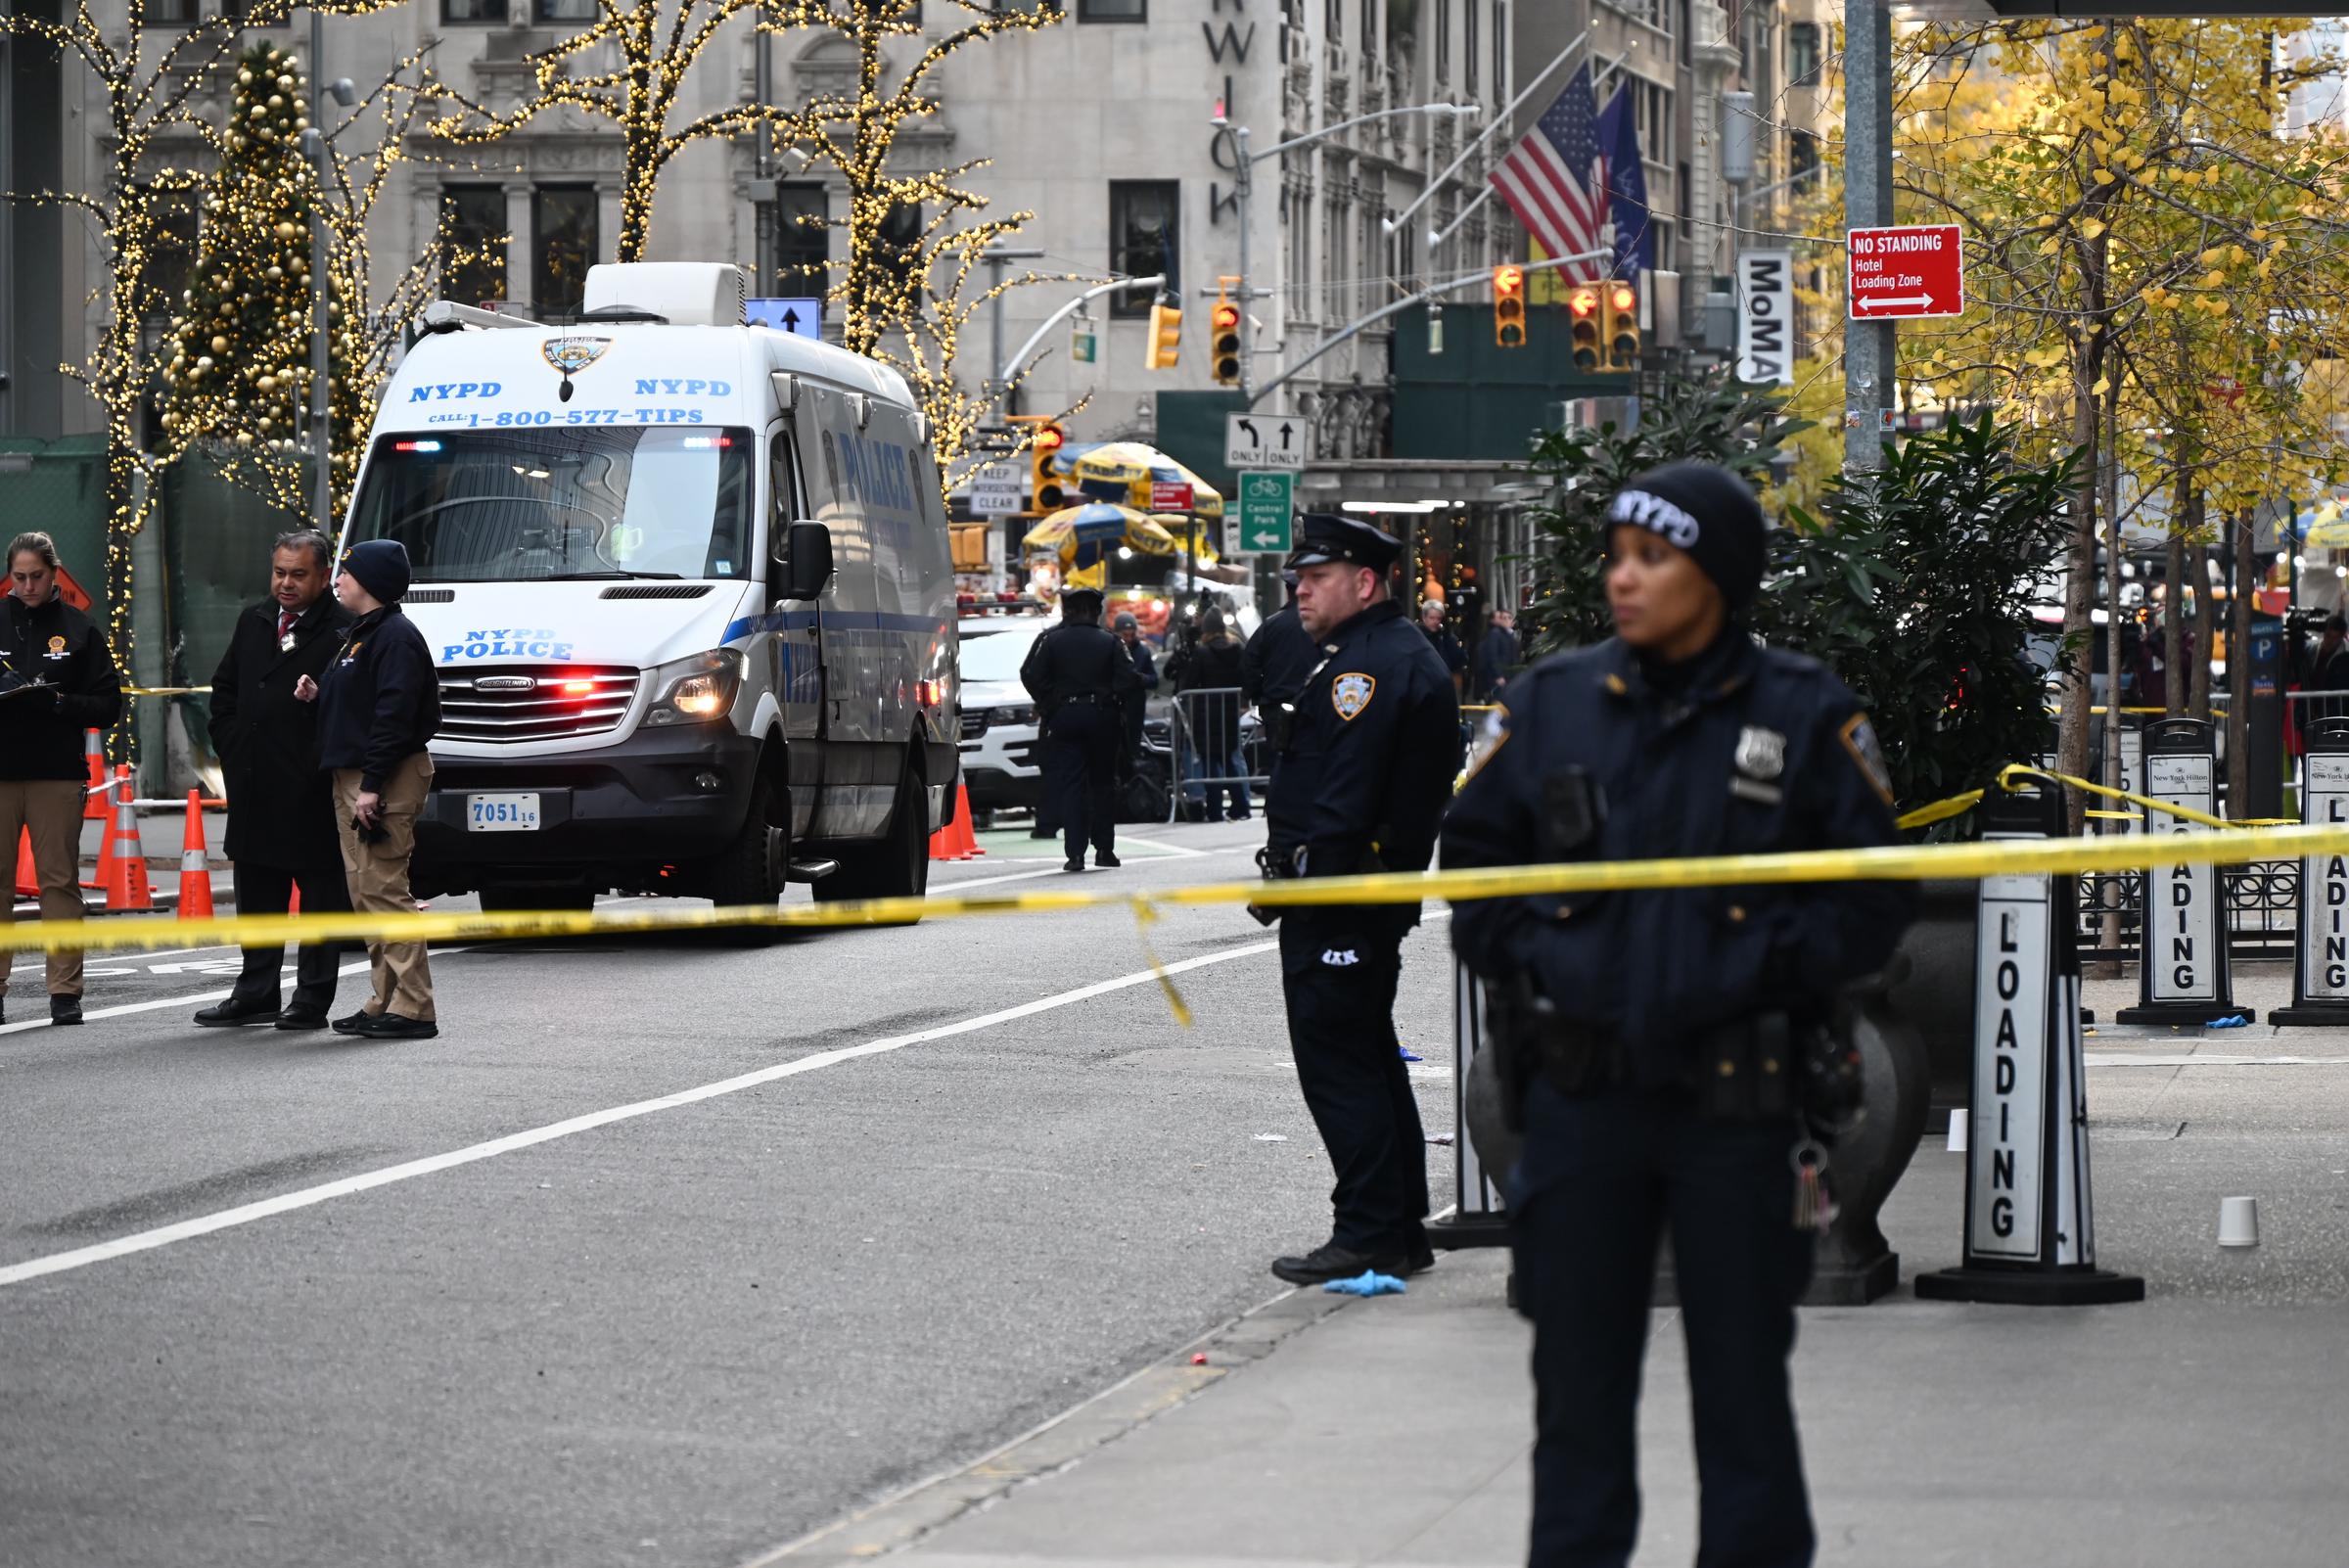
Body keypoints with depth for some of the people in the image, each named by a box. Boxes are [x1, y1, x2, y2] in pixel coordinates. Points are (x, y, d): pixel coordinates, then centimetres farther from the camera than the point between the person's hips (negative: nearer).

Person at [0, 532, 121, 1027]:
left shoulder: (79, 630, 8)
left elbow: (108, 706, 6)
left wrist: (60, 703, -11)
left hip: (58, 773, -1)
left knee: (60, 881, -1)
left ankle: (66, 991, 1)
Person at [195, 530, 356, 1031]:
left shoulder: (343, 631, -10)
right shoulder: (253, 623, 14)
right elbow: (225, 688, 21)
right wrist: (230, 746, 11)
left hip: (312, 791, -7)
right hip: (254, 789, 7)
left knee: (321, 893, 2)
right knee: (257, 896, 13)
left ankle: (312, 1001, 7)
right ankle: (256, 994, 21)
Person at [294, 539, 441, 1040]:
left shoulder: (396, 637, -13)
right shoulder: (357, 635, 20)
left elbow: (394, 716, -21)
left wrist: (373, 785, -24)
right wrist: (317, 695, 8)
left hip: (385, 780, -11)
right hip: (350, 778, 11)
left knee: (385, 890, -12)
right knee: (365, 891, 11)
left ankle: (412, 1009, -13)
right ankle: (386, 1002, 15)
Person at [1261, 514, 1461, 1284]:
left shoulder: (1372, 666, -17)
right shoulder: (1405, 656, 18)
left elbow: (1345, 796, -24)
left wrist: (1310, 878, -24)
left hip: (1337, 902, -11)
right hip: (1377, 896, 11)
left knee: (1336, 1061, -8)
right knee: (1370, 1060, 15)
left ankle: (1370, 1235, -7)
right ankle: (1401, 1231, 21)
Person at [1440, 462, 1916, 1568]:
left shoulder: (1807, 717, -2)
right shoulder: (1551, 703, 5)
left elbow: (1870, 905, 0)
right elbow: (1471, 858, 14)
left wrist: (1756, 967, -11)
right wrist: (1529, 962, 0)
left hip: (1737, 1105, -2)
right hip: (1580, 1098, 2)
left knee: (1743, 1384, 5)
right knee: (1577, 1386, 9)